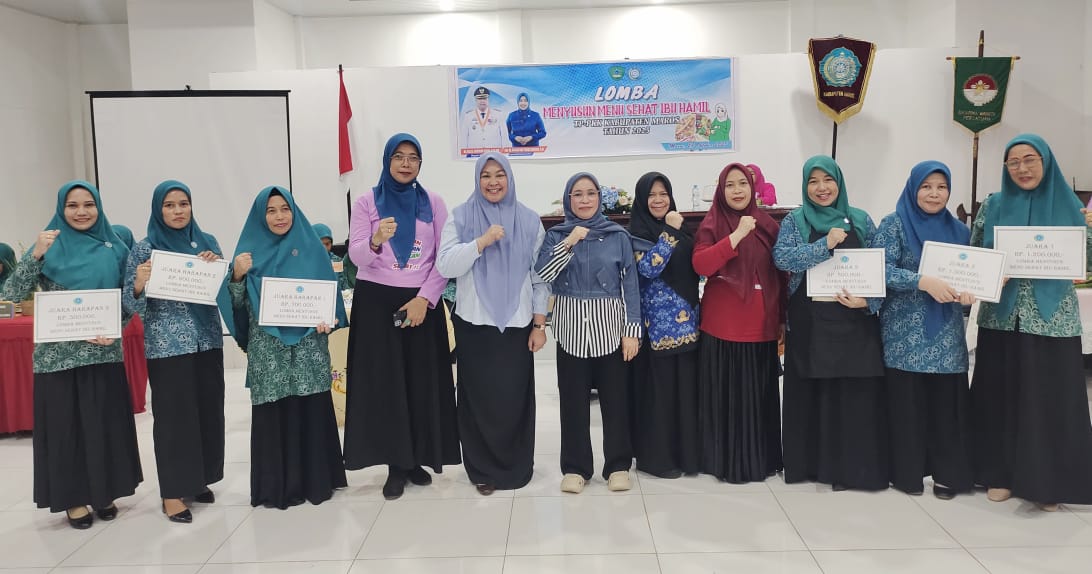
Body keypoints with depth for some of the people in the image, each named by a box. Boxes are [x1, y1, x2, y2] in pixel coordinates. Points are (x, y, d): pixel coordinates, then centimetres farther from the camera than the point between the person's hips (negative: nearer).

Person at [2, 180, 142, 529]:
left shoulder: (114, 248, 5)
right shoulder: (51, 246, -2)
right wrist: (35, 254, -21)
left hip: (104, 352, 2)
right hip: (58, 354, -2)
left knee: (106, 421, 8)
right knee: (65, 424, 5)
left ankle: (103, 492, 24)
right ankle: (73, 499, 18)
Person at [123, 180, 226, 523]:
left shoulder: (207, 242, 7)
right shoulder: (144, 249, -3)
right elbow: (131, 305, -4)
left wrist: (216, 268, -9)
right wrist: (139, 284, -25)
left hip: (207, 340, 4)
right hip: (166, 345, -4)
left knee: (208, 410, 9)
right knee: (173, 414, -1)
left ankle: (198, 479, 26)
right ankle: (173, 492, 9)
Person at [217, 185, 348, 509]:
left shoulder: (311, 246, 6)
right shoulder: (250, 250, 6)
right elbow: (237, 303, 3)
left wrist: (329, 319, -10)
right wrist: (237, 275, -15)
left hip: (308, 343, 0)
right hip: (267, 348, 0)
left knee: (312, 411, 2)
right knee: (272, 414, 1)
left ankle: (316, 480, 15)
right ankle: (276, 486, 11)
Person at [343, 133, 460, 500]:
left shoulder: (433, 203, 5)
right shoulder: (367, 202, 2)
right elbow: (356, 255, -7)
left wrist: (425, 298, -11)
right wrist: (376, 240, -28)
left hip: (422, 302, 1)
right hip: (376, 301, -1)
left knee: (423, 380, 1)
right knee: (384, 382, 0)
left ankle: (417, 459, 15)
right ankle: (396, 465, 9)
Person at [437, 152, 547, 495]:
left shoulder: (529, 221, 5)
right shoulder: (461, 218, 3)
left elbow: (540, 276, 5)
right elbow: (445, 266, -8)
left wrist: (540, 323, 1)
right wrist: (481, 242, -18)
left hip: (517, 324, 1)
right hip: (474, 323, 0)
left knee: (515, 397, 4)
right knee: (479, 397, 4)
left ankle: (516, 467, 21)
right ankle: (483, 469, 18)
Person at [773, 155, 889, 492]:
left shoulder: (861, 220, 9)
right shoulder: (795, 220, 5)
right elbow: (781, 257, -11)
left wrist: (868, 301, -10)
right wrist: (826, 244, -16)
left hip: (855, 321, 1)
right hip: (809, 322, -1)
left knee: (856, 394, 0)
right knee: (812, 394, 3)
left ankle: (852, 467, 13)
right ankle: (813, 461, 16)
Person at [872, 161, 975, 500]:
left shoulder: (958, 230, 12)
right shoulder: (894, 224, -1)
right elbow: (881, 269, -12)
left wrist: (968, 290, -8)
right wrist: (924, 282, -23)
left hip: (947, 333, 4)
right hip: (906, 332, -4)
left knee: (946, 402, 3)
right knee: (906, 402, 0)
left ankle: (947, 472, 15)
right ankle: (907, 472, 13)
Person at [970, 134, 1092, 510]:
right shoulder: (994, 206, 4)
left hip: (1053, 320, 0)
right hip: (1002, 319, 1)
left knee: (1051, 399, 3)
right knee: (1001, 397, 6)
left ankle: (1046, 481, 17)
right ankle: (1001, 474, 19)